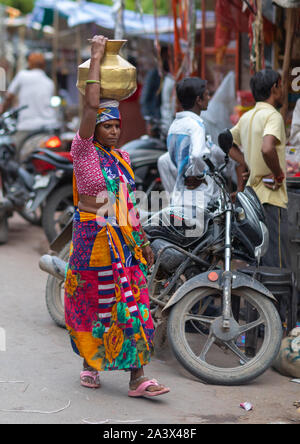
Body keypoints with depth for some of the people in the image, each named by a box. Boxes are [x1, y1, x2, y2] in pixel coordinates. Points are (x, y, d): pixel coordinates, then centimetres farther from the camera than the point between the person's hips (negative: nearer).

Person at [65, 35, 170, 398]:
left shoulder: (122, 158, 13)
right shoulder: (84, 151, -6)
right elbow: (91, 105, -19)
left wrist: (143, 241, 17)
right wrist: (96, 58, -16)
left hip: (124, 239, 5)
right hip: (93, 238, -5)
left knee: (132, 305, -2)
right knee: (92, 302, 5)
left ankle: (137, 378, -3)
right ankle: (90, 362, 26)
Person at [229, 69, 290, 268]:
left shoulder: (247, 117, 13)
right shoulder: (273, 115, -14)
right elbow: (267, 148, -31)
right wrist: (279, 174, -15)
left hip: (252, 193, 9)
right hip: (271, 199, -9)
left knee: (257, 264, 15)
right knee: (277, 266, -8)